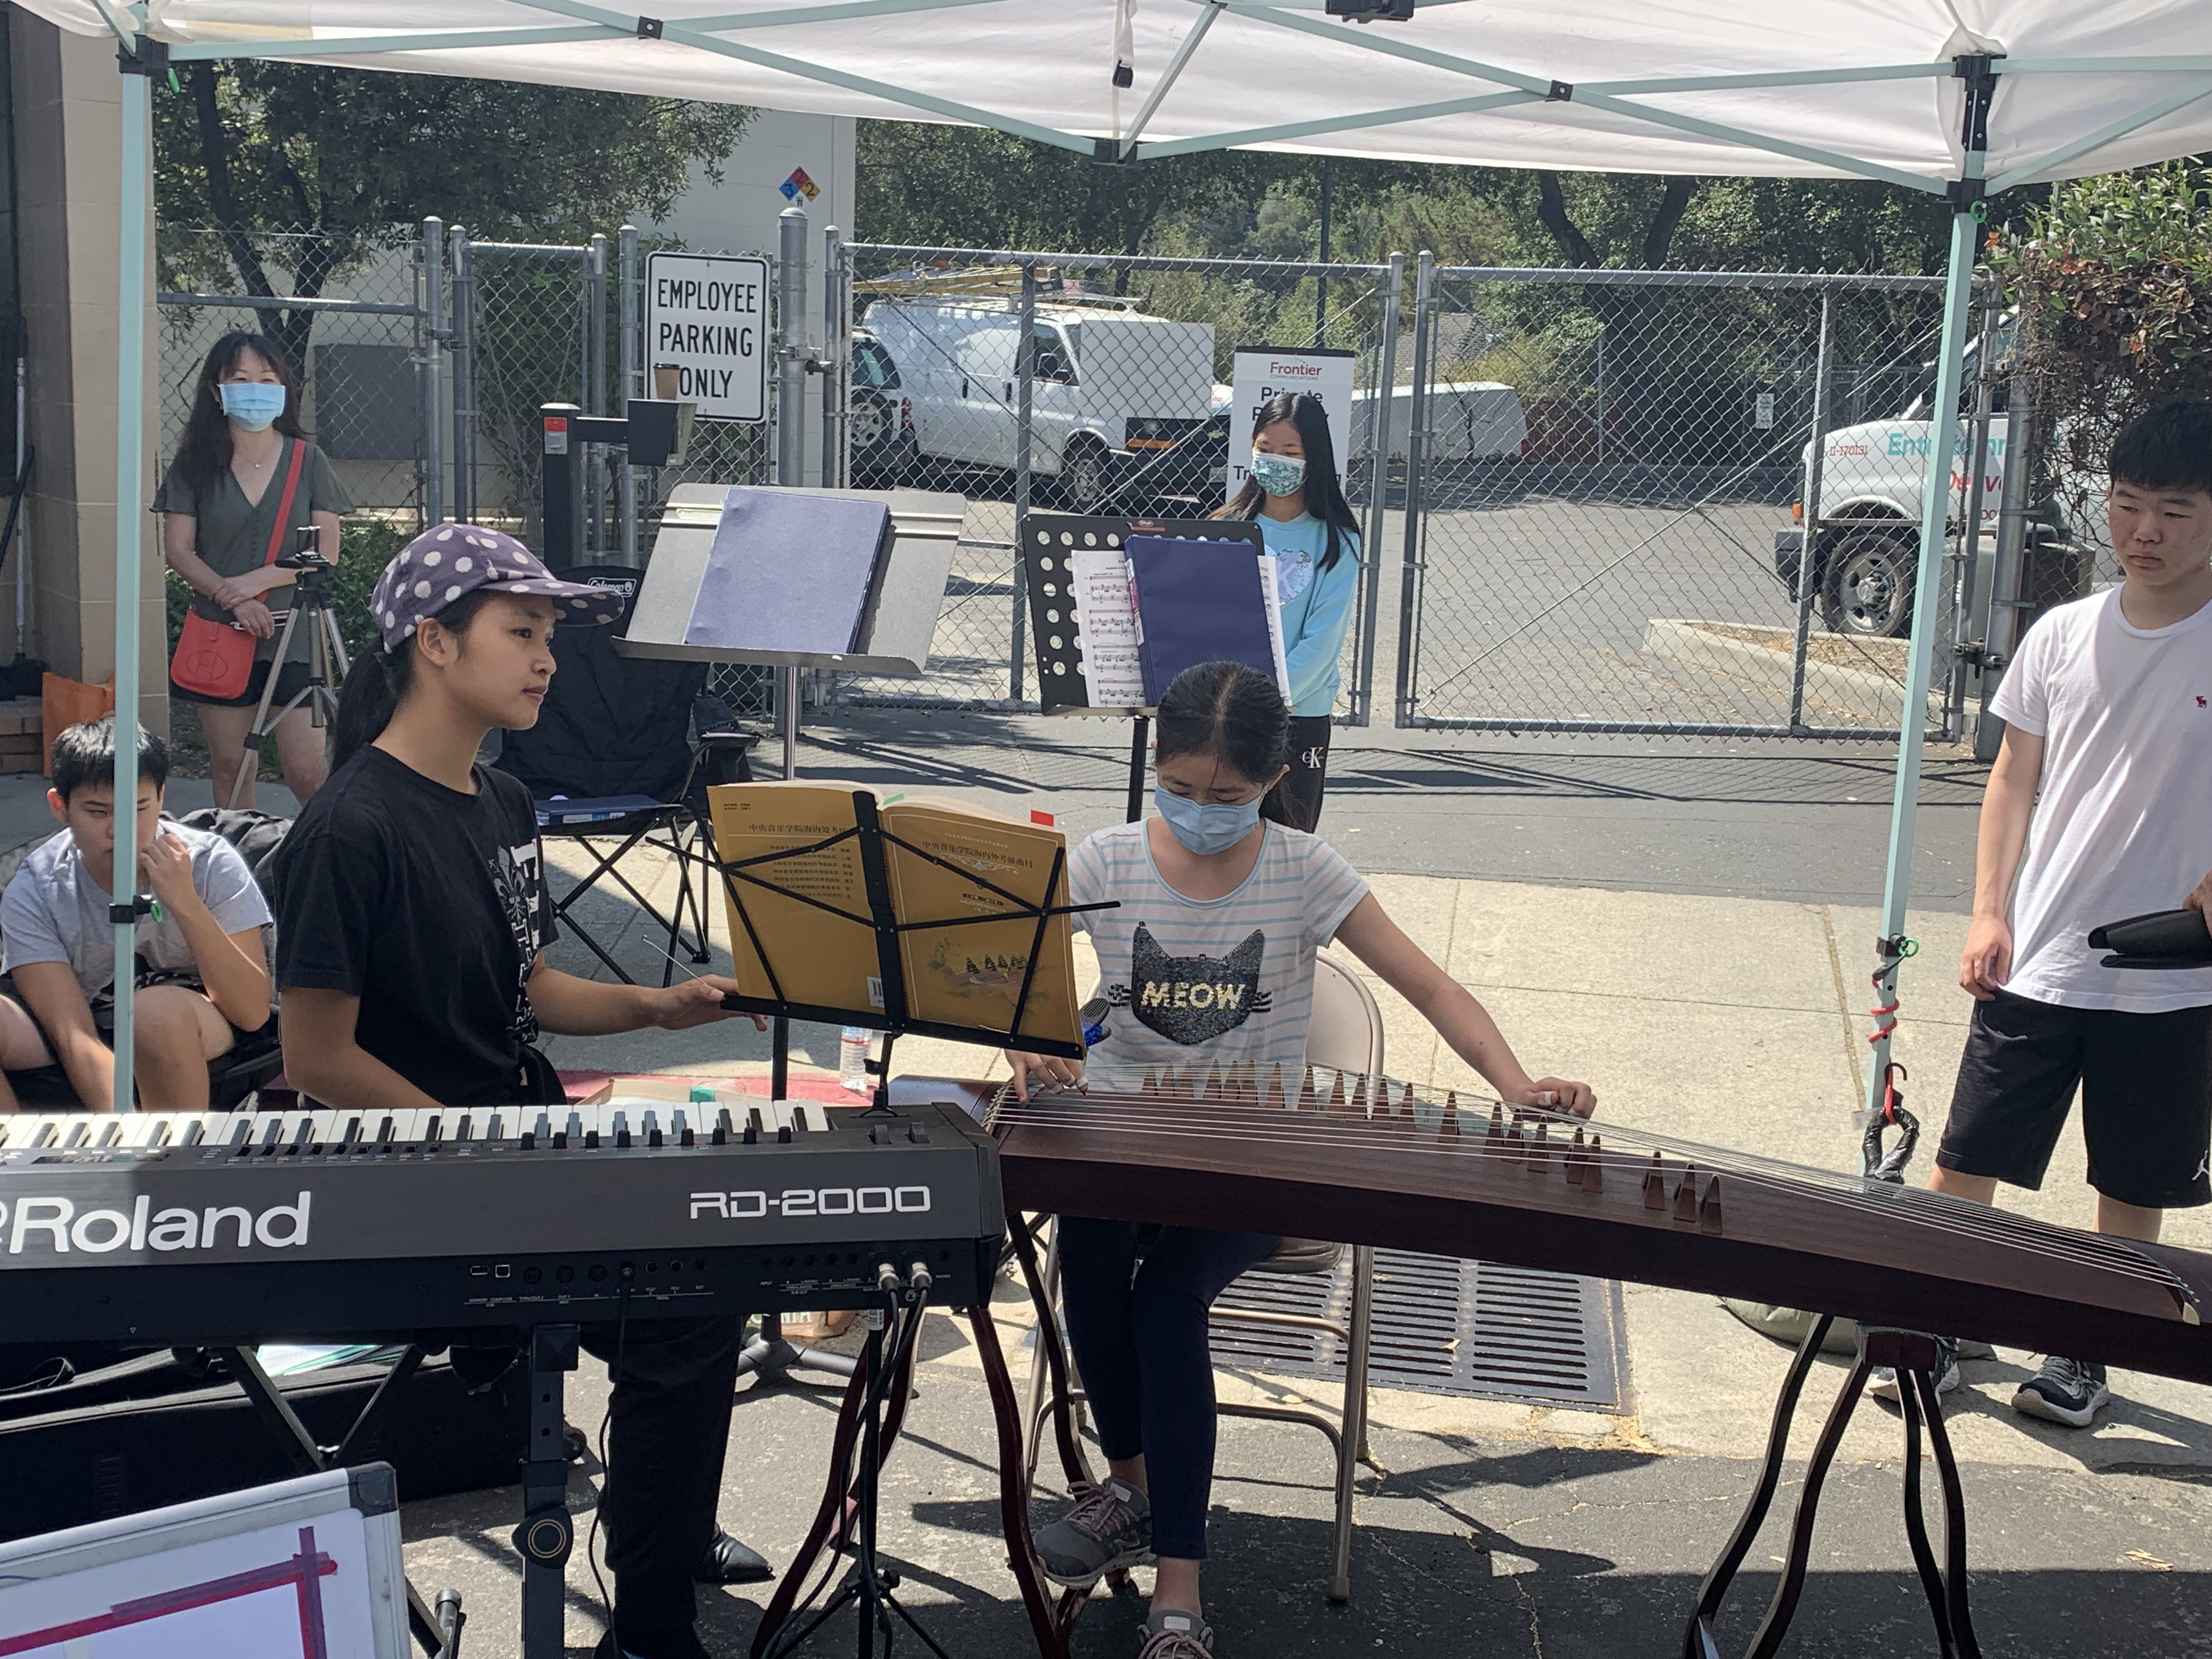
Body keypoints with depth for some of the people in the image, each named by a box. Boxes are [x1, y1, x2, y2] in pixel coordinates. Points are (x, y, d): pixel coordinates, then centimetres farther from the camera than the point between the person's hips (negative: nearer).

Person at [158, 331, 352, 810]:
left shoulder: (307, 460, 1)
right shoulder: (196, 465, 3)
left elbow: (327, 552, -3)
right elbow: (178, 550, 0)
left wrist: (257, 580, -15)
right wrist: (232, 599, -14)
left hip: (294, 633, -1)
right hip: (221, 631, 2)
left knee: (306, 770, -6)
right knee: (229, 764, 8)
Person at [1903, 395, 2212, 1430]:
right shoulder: (2063, 636, 2)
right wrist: (1990, 913, 0)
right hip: (2036, 963, 2)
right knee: (1967, 1159, 4)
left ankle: (2086, 1355, 31)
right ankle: (1935, 1334, 20)